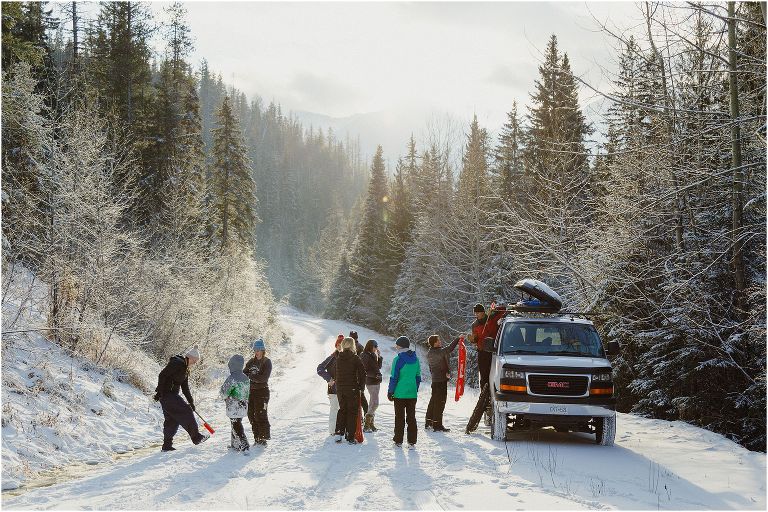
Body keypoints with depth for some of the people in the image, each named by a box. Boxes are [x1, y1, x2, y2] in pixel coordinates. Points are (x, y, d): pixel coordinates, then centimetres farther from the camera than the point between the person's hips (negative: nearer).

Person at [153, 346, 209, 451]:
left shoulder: (185, 369, 18)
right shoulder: (177, 363, -13)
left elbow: (185, 388, 24)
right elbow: (162, 375, -20)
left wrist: (191, 402, 22)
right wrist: (159, 392, -23)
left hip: (172, 395, 10)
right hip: (166, 394, -10)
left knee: (172, 420, 10)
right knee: (186, 412, -7)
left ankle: (167, 445, 13)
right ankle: (196, 437, 0)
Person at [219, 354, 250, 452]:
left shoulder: (232, 378, -20)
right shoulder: (246, 378, 5)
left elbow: (224, 393, -15)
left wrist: (224, 396, 6)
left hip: (234, 409, -8)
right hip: (243, 407, 8)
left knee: (237, 427, -1)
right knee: (236, 425, 19)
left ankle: (244, 446, -4)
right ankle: (235, 445, 28)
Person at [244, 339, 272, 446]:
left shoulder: (267, 362, -6)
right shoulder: (252, 361, 12)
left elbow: (263, 378, -16)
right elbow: (244, 372, 7)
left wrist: (250, 376, -18)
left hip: (262, 391, -7)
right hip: (251, 391, 7)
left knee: (260, 415, -7)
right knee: (251, 415, 8)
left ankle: (264, 438, -2)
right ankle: (257, 437, 16)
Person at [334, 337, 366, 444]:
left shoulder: (338, 359, 3)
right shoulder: (355, 358, -10)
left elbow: (336, 374, 4)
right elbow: (362, 373, -12)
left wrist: (338, 387, 8)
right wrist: (361, 387, -2)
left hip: (340, 389, 4)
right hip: (353, 389, -4)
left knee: (342, 410, 18)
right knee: (352, 412, 3)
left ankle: (339, 432, 10)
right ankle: (350, 438, 3)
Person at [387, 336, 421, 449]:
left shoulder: (398, 360, -12)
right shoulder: (415, 359, 5)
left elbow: (394, 378, -11)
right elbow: (418, 377, 11)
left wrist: (390, 392, -2)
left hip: (400, 393, -4)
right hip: (412, 393, 4)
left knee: (399, 417, 6)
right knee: (411, 417, 9)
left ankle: (398, 440, 12)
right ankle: (412, 441, 8)